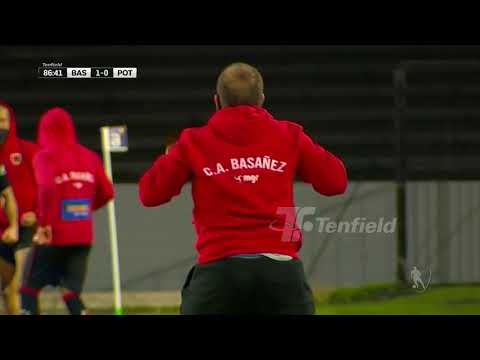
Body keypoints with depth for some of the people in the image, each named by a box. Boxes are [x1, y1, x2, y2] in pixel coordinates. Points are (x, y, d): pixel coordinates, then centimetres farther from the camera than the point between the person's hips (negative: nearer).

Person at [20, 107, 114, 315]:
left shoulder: (45, 156, -9)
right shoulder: (89, 157, 6)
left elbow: (47, 188, -26)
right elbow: (106, 192, 8)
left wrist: (44, 223, -17)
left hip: (53, 236, -4)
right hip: (83, 237, 4)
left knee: (29, 290, 12)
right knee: (72, 294, 9)